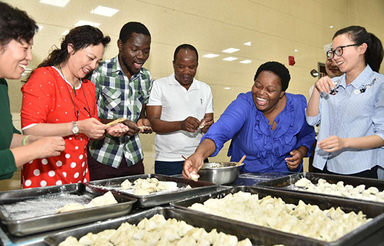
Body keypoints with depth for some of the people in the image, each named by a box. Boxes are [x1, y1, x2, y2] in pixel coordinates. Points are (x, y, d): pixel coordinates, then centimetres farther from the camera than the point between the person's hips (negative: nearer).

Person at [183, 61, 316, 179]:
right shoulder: (244, 104, -12)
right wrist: (199, 154, -47)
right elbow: (221, 130, -29)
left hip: (285, 179, 2)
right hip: (245, 178, -2)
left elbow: (308, 135, 16)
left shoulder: (298, 106, -2)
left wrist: (301, 152, -6)